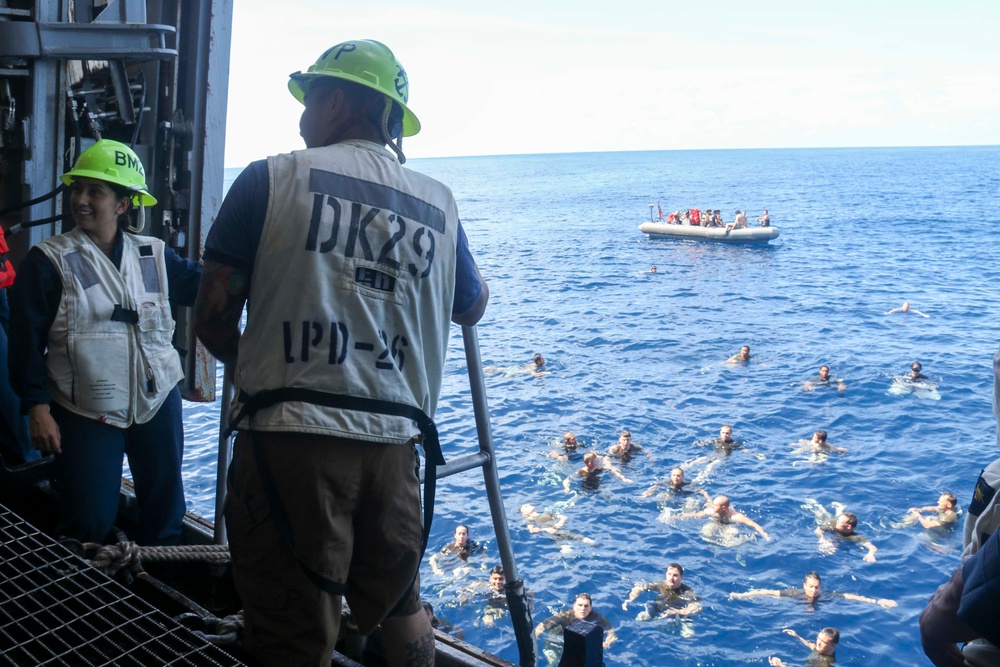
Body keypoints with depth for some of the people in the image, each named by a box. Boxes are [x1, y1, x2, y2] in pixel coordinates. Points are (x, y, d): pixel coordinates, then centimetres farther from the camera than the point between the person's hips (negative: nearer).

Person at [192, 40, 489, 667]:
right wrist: (480, 281, 46)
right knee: (400, 604, 25)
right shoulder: (439, 204, 9)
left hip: (289, 435, -3)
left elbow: (213, 318, -1)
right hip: (394, 443, 4)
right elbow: (472, 309, 24)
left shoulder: (272, 178, -1)